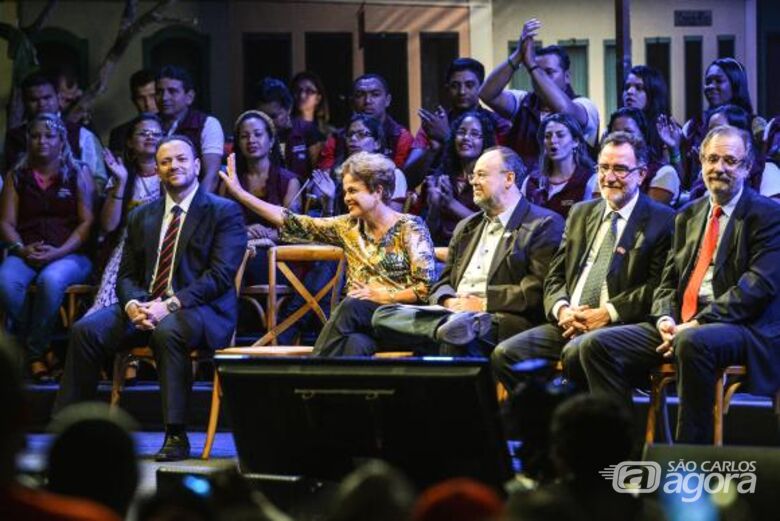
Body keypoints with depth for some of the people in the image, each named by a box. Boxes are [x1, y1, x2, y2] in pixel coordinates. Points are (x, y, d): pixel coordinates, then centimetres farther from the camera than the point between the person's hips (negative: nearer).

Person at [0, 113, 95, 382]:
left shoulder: (78, 174, 11)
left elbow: (87, 221, 2)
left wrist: (59, 252, -12)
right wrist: (22, 249, -10)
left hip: (69, 254, -2)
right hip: (25, 254, 2)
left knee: (51, 280, -38)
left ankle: (35, 352, -23)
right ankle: (33, 350, -19)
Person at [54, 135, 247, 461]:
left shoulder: (225, 212, 1)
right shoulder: (141, 217, 19)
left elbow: (220, 275, -10)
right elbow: (127, 276, 15)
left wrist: (170, 305, -21)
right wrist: (133, 305, -10)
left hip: (202, 311, -5)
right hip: (146, 308, 5)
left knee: (167, 331, -39)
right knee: (86, 330, -20)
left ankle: (176, 435, -33)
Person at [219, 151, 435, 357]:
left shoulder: (410, 227, 0)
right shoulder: (348, 226, 14)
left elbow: (426, 287, -4)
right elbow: (293, 224, 11)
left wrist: (385, 296, -15)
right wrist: (240, 193, 9)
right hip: (359, 323, 3)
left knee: (351, 306, -34)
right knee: (354, 344, -35)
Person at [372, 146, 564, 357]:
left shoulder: (544, 225, 4)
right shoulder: (466, 227, 28)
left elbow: (538, 290, -8)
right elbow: (443, 282, 23)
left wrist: (484, 303, -13)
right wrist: (449, 301, -1)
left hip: (501, 322, -8)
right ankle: (451, 324, -45)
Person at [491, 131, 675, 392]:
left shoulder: (661, 221, 3)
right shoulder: (581, 213, 22)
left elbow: (659, 286, -6)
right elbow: (555, 276, 19)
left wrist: (608, 312, -15)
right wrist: (561, 309, -3)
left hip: (619, 326, -6)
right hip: (569, 324, 6)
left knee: (576, 352, -37)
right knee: (504, 354, -17)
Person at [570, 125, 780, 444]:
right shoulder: (688, 216, 22)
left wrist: (697, 324, -19)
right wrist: (665, 319, -4)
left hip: (740, 327, -7)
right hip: (680, 325, 7)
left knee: (692, 343, -40)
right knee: (596, 346, -10)